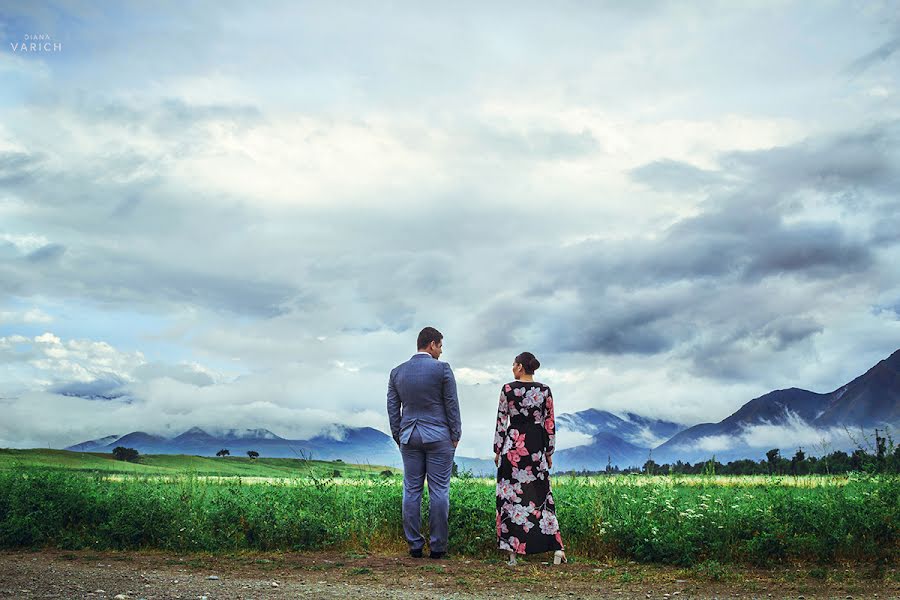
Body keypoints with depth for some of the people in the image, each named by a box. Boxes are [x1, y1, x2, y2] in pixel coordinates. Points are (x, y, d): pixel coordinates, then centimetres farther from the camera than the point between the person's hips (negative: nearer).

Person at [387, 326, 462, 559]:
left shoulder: (397, 372, 6)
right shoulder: (442, 369, -6)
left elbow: (393, 409, 8)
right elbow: (452, 405, -5)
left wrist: (398, 437, 15)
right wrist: (455, 435, 3)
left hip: (409, 437, 4)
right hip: (438, 436, -4)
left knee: (411, 490, 7)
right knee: (439, 491, 1)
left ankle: (414, 545, 9)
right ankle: (437, 546, 4)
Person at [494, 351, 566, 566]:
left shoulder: (508, 389, -5)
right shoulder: (545, 391, 2)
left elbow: (501, 422, -3)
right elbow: (550, 424, 3)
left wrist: (497, 450, 5)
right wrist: (549, 452, 11)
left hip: (513, 445, -2)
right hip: (536, 447, 2)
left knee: (511, 494, 4)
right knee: (541, 494, 8)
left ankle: (512, 548, 4)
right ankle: (557, 547, 1)